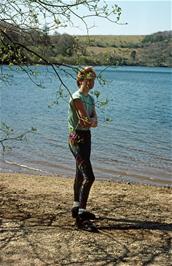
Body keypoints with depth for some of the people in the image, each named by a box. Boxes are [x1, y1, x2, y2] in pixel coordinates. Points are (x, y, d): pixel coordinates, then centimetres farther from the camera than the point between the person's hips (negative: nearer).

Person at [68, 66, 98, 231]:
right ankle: (81, 216, -17)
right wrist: (92, 121, 1)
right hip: (77, 138, -10)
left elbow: (94, 121, 8)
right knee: (89, 176, -17)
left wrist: (91, 120, -12)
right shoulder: (77, 98, -15)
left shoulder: (90, 98, 14)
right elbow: (86, 121, -19)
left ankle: (77, 207, 32)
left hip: (86, 137, 10)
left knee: (81, 174, 18)